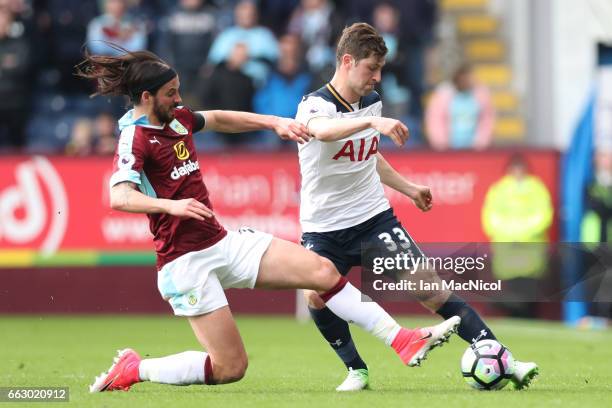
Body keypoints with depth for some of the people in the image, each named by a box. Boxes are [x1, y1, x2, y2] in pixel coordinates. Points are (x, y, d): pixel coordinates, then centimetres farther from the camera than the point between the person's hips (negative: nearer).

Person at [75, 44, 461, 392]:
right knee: (230, 368, -6)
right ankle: (133, 370, 10)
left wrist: (275, 122, 18)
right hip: (186, 261, -8)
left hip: (221, 242, 8)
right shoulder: (136, 138, -15)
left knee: (321, 270, -4)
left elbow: (220, 119, 28)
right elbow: (119, 197, -32)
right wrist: (171, 205, -48)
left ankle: (402, 340, -3)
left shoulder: (177, 118, 8)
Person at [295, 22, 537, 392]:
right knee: (316, 296, -25)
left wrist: (409, 188, 29)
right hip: (324, 228, -3)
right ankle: (356, 371, -3)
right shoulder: (314, 104, -15)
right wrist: (373, 122, -58)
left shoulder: (373, 102, 5)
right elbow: (322, 130, -43)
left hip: (373, 218, 3)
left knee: (432, 291, -8)